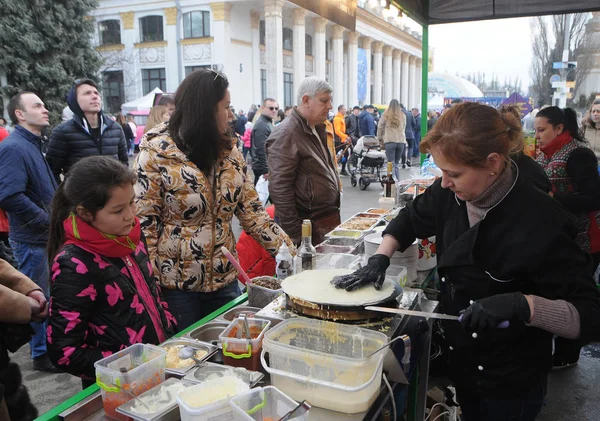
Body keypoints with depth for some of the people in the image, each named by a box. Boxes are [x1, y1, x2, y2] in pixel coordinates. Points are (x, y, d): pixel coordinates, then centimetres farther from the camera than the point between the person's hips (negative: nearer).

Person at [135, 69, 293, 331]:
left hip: (224, 279, 5)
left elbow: (251, 210, 4)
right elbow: (144, 223, -11)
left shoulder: (229, 152, 4)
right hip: (175, 284, -5)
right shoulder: (156, 153, -11)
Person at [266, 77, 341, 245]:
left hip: (330, 218, 9)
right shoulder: (286, 135, -17)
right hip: (309, 228, -9)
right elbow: (279, 189, -22)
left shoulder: (317, 129, 12)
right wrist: (296, 236, -21)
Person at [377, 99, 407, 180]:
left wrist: (380, 139, 16)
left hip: (389, 141, -3)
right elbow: (403, 128, 13)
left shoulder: (385, 115, 1)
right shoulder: (403, 116, 9)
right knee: (396, 163, 12)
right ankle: (397, 181, 9)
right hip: (401, 141, 3)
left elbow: (380, 128, 5)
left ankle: (393, 179, -23)